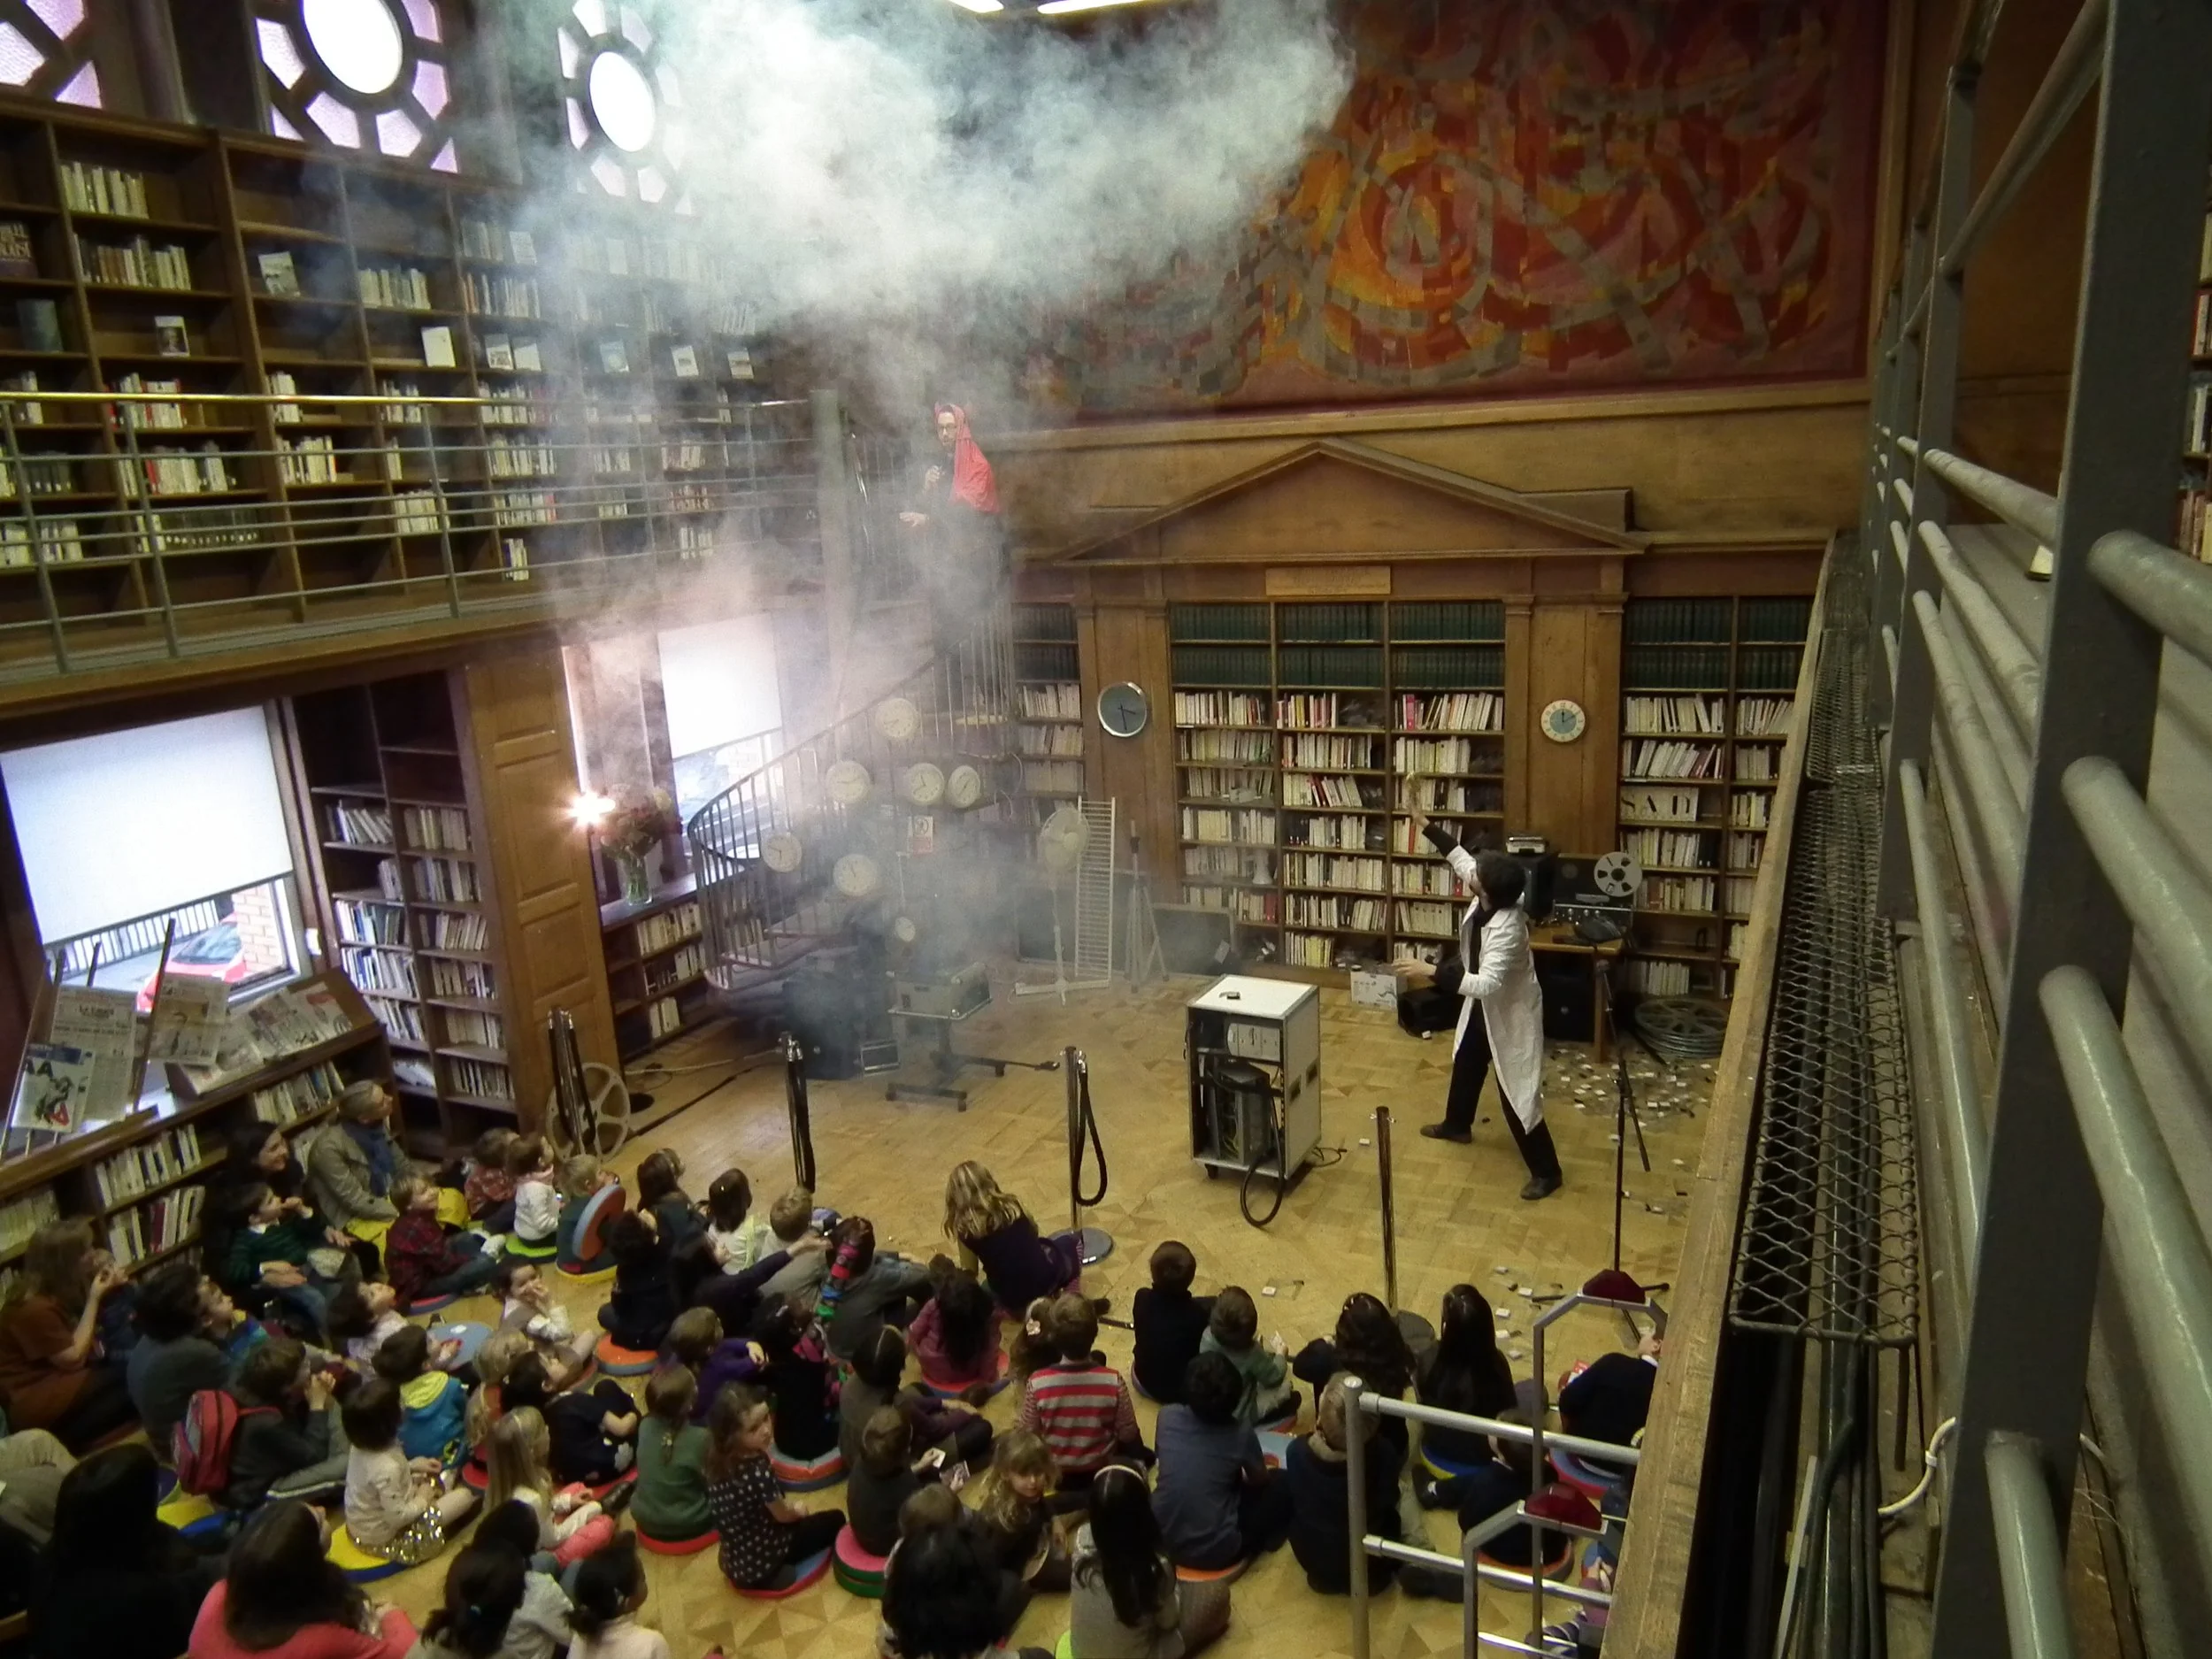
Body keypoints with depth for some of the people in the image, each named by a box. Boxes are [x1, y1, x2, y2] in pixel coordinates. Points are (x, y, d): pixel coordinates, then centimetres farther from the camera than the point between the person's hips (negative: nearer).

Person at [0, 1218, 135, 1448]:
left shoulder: (57, 1290, 4)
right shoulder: (34, 1307, -23)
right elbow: (74, 1358, -19)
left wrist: (106, 1292, -5)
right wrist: (94, 1299, -17)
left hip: (60, 1379, 9)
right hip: (35, 1402, -9)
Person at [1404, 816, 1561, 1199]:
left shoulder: (1507, 930, -39)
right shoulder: (1486, 899, -14)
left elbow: (1486, 984, -45)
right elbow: (1460, 857, 5)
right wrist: (1426, 825, 6)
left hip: (1510, 1013, -10)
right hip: (1483, 1007, 10)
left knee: (1517, 1092, 0)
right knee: (1465, 1064, 29)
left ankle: (1546, 1170, 15)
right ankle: (1457, 1125, 54)